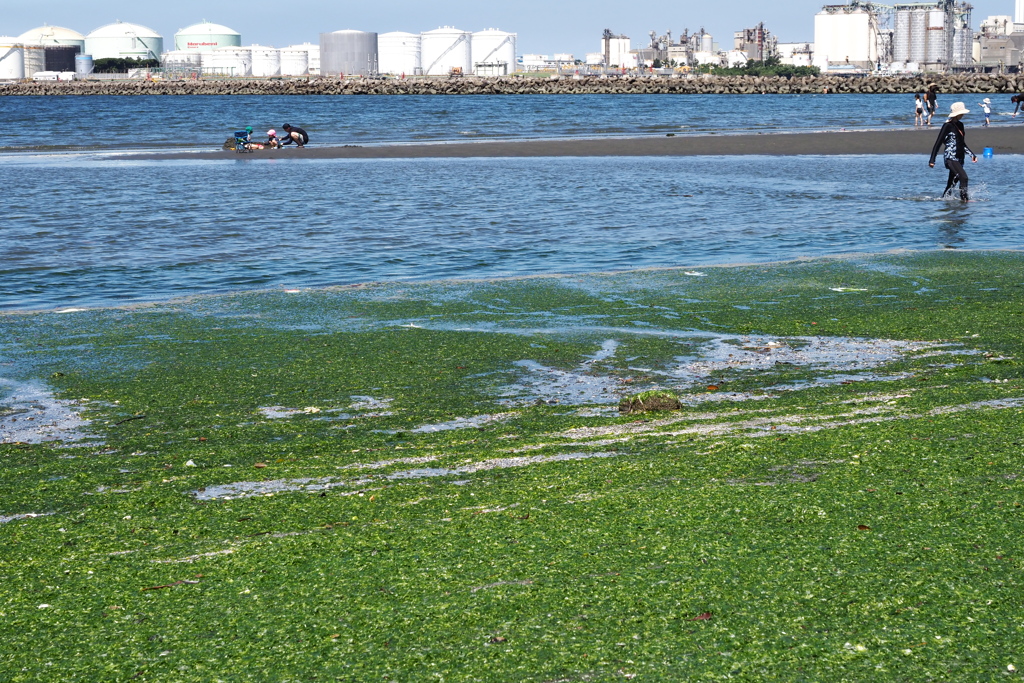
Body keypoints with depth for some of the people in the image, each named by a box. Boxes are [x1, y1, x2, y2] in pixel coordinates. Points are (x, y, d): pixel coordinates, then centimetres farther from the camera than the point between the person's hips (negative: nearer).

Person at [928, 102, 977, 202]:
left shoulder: (960, 125, 15)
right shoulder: (947, 125, -8)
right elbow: (938, 143, -8)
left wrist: (972, 154, 19)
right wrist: (932, 160, -10)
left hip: (959, 158, 8)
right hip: (950, 157, -8)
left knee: (952, 183, 9)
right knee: (963, 177, -22)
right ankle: (964, 199, -20)